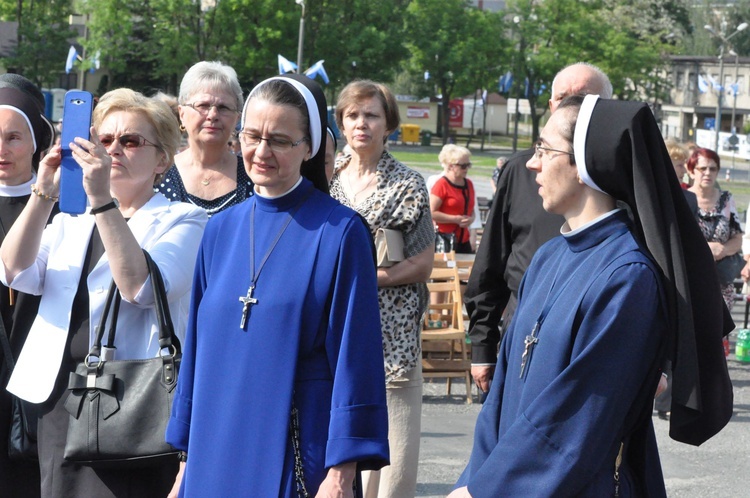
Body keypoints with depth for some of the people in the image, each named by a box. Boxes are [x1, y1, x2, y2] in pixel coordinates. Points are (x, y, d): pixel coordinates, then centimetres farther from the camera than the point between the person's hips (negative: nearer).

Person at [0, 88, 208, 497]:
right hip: (59, 398, 5)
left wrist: (102, 200, -20)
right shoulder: (71, 221, 17)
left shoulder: (182, 220, 2)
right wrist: (44, 193, -11)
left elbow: (140, 286, -17)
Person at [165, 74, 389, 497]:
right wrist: (186, 461, 12)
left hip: (297, 459, -4)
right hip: (216, 456, 5)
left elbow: (354, 357, -10)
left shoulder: (339, 232, -7)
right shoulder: (221, 230, 8)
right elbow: (197, 346, 13)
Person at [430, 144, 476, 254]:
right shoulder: (442, 184, -7)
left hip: (463, 240, 7)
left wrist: (471, 218, 3)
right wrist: (456, 219, -15)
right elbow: (432, 213, -14)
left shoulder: (469, 184, 14)